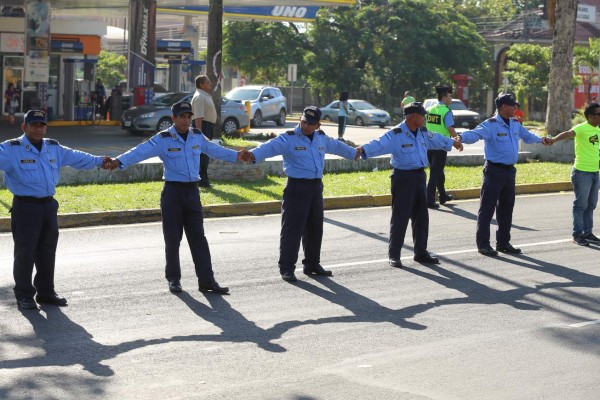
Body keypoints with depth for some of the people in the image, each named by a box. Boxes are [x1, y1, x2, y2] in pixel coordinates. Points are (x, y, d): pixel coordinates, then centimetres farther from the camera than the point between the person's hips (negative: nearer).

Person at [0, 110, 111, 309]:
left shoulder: (54, 148, 14)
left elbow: (75, 157, 27)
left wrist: (99, 161, 35)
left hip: (48, 205, 6)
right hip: (25, 206, -6)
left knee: (47, 251, 11)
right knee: (25, 252, -5)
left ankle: (45, 291, 22)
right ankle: (24, 295, 4)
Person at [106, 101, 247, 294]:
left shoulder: (197, 136, 9)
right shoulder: (163, 139, -7)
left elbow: (214, 149, 26)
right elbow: (141, 151, -20)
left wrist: (235, 156, 37)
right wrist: (120, 161, -35)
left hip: (192, 191, 4)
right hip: (173, 191, -4)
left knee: (198, 237, 4)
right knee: (173, 238, 1)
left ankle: (206, 280, 5)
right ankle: (173, 279, 15)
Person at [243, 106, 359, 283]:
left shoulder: (322, 139, 11)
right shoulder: (289, 139, -10)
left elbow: (337, 146, 31)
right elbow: (270, 147, -26)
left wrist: (353, 153, 47)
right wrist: (254, 154, -45)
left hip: (316, 187, 7)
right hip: (297, 187, -7)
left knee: (315, 227, 15)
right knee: (292, 228, -8)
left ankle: (312, 264, 29)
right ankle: (287, 268, -3)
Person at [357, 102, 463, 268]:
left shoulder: (423, 133, 10)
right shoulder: (396, 134, -15)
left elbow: (437, 139, 30)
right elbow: (379, 144, -29)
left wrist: (452, 143, 46)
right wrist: (364, 150, -47)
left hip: (419, 176, 8)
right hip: (403, 178, -8)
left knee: (421, 216, 13)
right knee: (400, 217, -5)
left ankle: (421, 252, 25)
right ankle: (394, 255, 3)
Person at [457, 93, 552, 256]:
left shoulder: (515, 124, 12)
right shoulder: (490, 125, -13)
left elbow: (526, 135, 33)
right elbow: (474, 134, -30)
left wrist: (540, 139, 43)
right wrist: (461, 137, -50)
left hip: (510, 170, 8)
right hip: (494, 170, -8)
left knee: (506, 207, 14)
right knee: (487, 208, -5)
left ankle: (503, 242, 25)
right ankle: (483, 244, 0)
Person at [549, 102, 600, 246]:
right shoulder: (582, 128, -16)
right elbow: (568, 133, -36)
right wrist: (555, 139, -55)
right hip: (582, 172, -8)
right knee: (581, 205, -2)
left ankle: (587, 232, 23)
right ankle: (577, 235, 3)